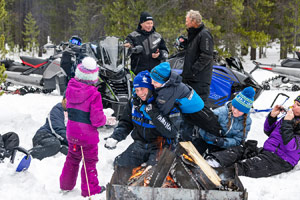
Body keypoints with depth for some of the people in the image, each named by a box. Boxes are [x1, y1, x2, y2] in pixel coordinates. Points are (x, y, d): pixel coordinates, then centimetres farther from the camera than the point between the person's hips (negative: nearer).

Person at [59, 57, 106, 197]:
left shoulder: (71, 87, -8)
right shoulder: (94, 94, -24)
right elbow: (97, 119, -22)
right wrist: (104, 119, -2)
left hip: (72, 132, 6)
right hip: (88, 134, -5)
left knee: (73, 157, 24)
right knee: (89, 161, 11)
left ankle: (66, 184, 36)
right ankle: (89, 190, 20)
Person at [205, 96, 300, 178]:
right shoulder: (289, 117, 15)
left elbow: (290, 147, -26)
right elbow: (268, 132, 21)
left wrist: (287, 122, -23)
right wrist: (272, 116, 3)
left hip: (280, 160, -9)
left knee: (246, 166, -27)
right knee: (240, 150, -5)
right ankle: (212, 161, -24)